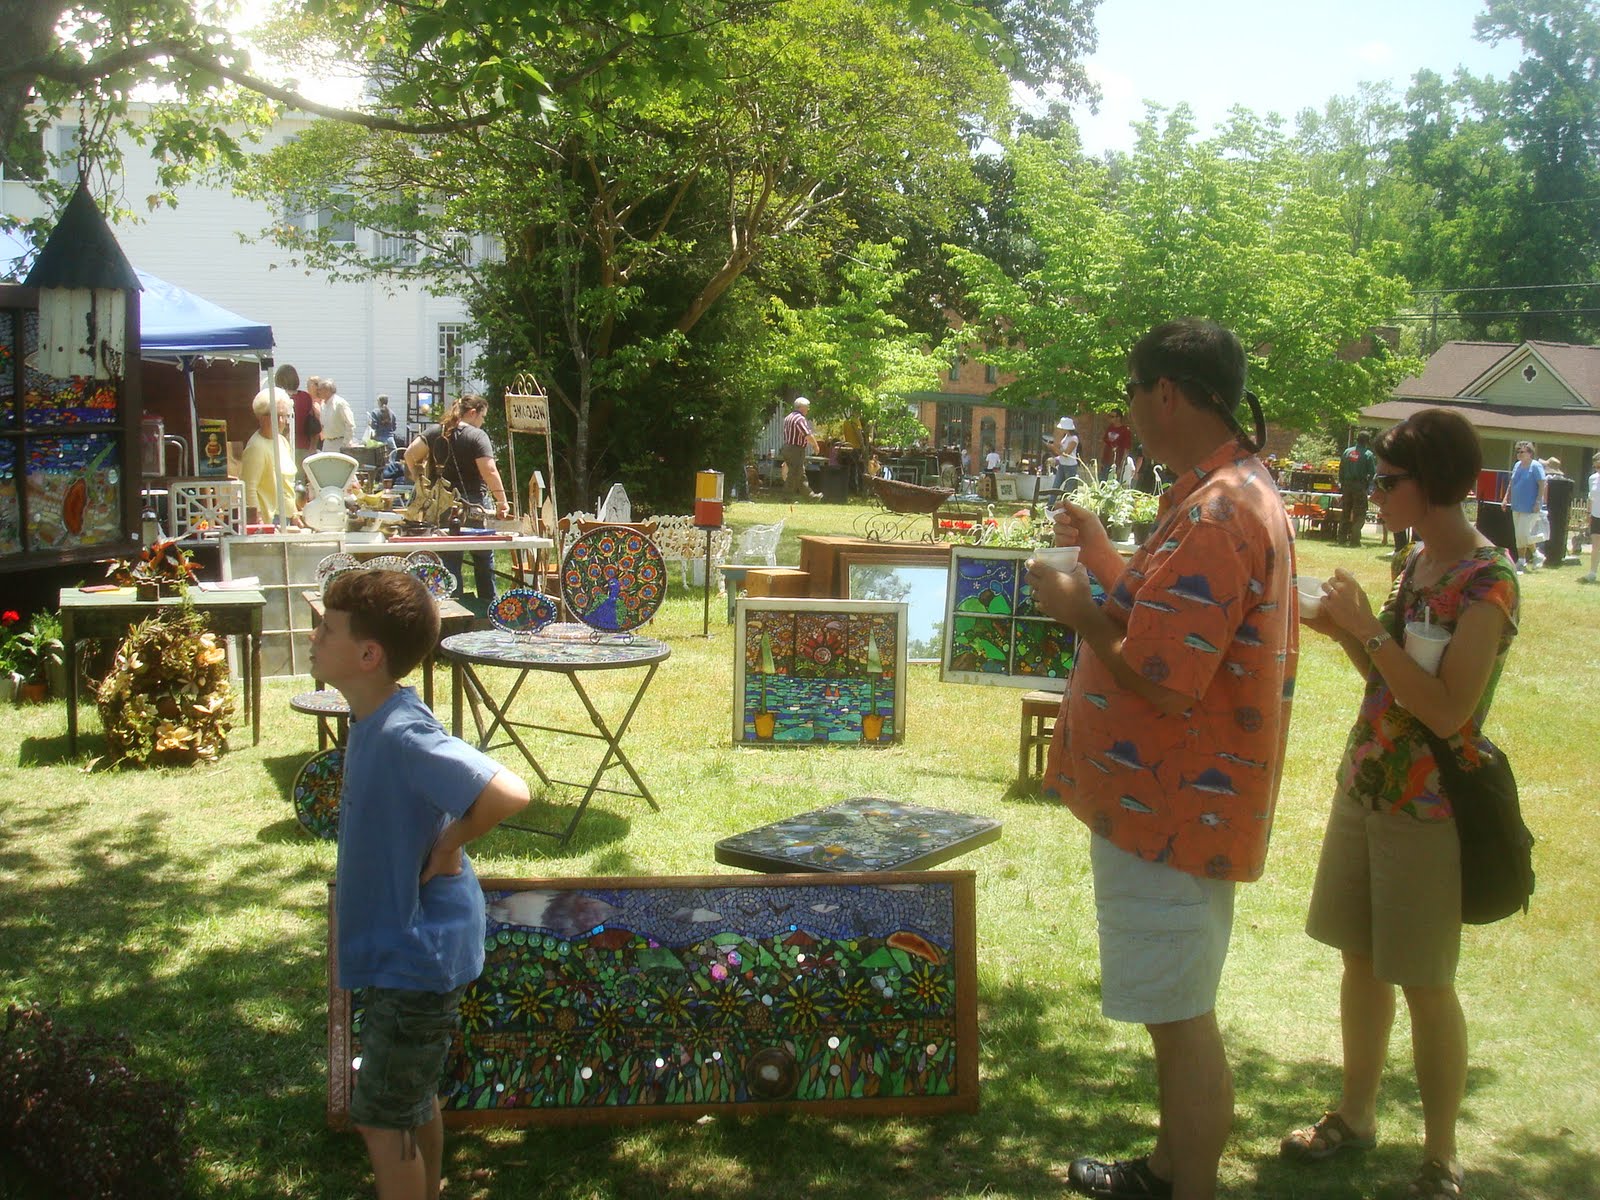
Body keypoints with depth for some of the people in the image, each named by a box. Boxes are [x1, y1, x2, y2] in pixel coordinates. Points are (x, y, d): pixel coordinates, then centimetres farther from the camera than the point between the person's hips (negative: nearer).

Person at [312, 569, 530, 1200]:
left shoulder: (402, 736, -28)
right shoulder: (375, 721, 2)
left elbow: (508, 793, -38)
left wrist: (446, 851, -24)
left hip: (415, 954, -10)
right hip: (411, 945, 10)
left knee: (381, 1119, 4)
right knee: (414, 1101, 24)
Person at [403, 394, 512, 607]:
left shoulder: (435, 432, 6)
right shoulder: (477, 436, -9)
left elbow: (410, 453, -2)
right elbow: (489, 471, -19)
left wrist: (417, 477, 11)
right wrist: (502, 502, -15)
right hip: (474, 505, -4)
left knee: (449, 560, 7)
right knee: (484, 558, 12)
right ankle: (488, 604, 18)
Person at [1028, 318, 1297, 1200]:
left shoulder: (1214, 515, -24)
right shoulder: (1241, 492, 10)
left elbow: (1163, 684, -28)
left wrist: (1079, 614, -14)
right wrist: (1105, 561, 16)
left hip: (1170, 808, -11)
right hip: (1172, 798, 11)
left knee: (1181, 1018, 2)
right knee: (1180, 1013, 23)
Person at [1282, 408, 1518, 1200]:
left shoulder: (1487, 581, -17)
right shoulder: (1418, 560, 7)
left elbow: (1448, 710, -25)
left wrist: (1368, 628, -23)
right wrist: (1343, 629, 0)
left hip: (1428, 805, -8)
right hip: (1366, 781, 8)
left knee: (1424, 983, 3)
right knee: (1360, 959, 17)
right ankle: (1355, 1114, 33)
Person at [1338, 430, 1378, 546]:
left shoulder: (1347, 452, 5)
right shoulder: (1368, 454, -8)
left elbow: (1341, 470, 9)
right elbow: (1373, 472, -9)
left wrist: (1342, 484, 15)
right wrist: (1369, 486, 6)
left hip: (1347, 485, 5)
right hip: (1360, 485, -5)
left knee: (1345, 512, 12)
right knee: (1359, 515, 1)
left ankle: (1342, 538, 13)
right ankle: (1354, 540, -2)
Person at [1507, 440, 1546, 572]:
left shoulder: (1536, 466, -10)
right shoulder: (1517, 465, 11)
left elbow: (1542, 485, -14)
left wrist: (1538, 502, -19)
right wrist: (1507, 498, 13)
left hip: (1530, 507, -8)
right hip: (1517, 506, 8)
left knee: (1523, 533, -13)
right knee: (1518, 535, 9)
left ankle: (1536, 554, 9)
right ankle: (1521, 561, 16)